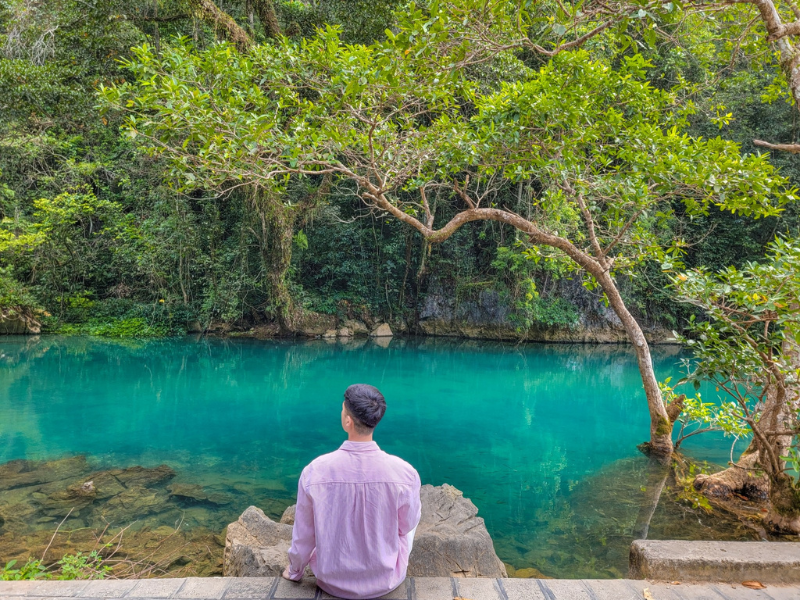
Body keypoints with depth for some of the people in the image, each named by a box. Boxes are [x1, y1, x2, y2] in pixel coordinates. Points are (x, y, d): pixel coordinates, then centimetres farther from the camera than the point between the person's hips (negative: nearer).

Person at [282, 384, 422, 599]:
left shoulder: (314, 471, -23)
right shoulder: (404, 473, -24)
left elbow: (303, 537, -9)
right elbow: (408, 524, -4)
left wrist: (294, 572, 12)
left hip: (332, 582, 1)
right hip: (385, 581, 0)